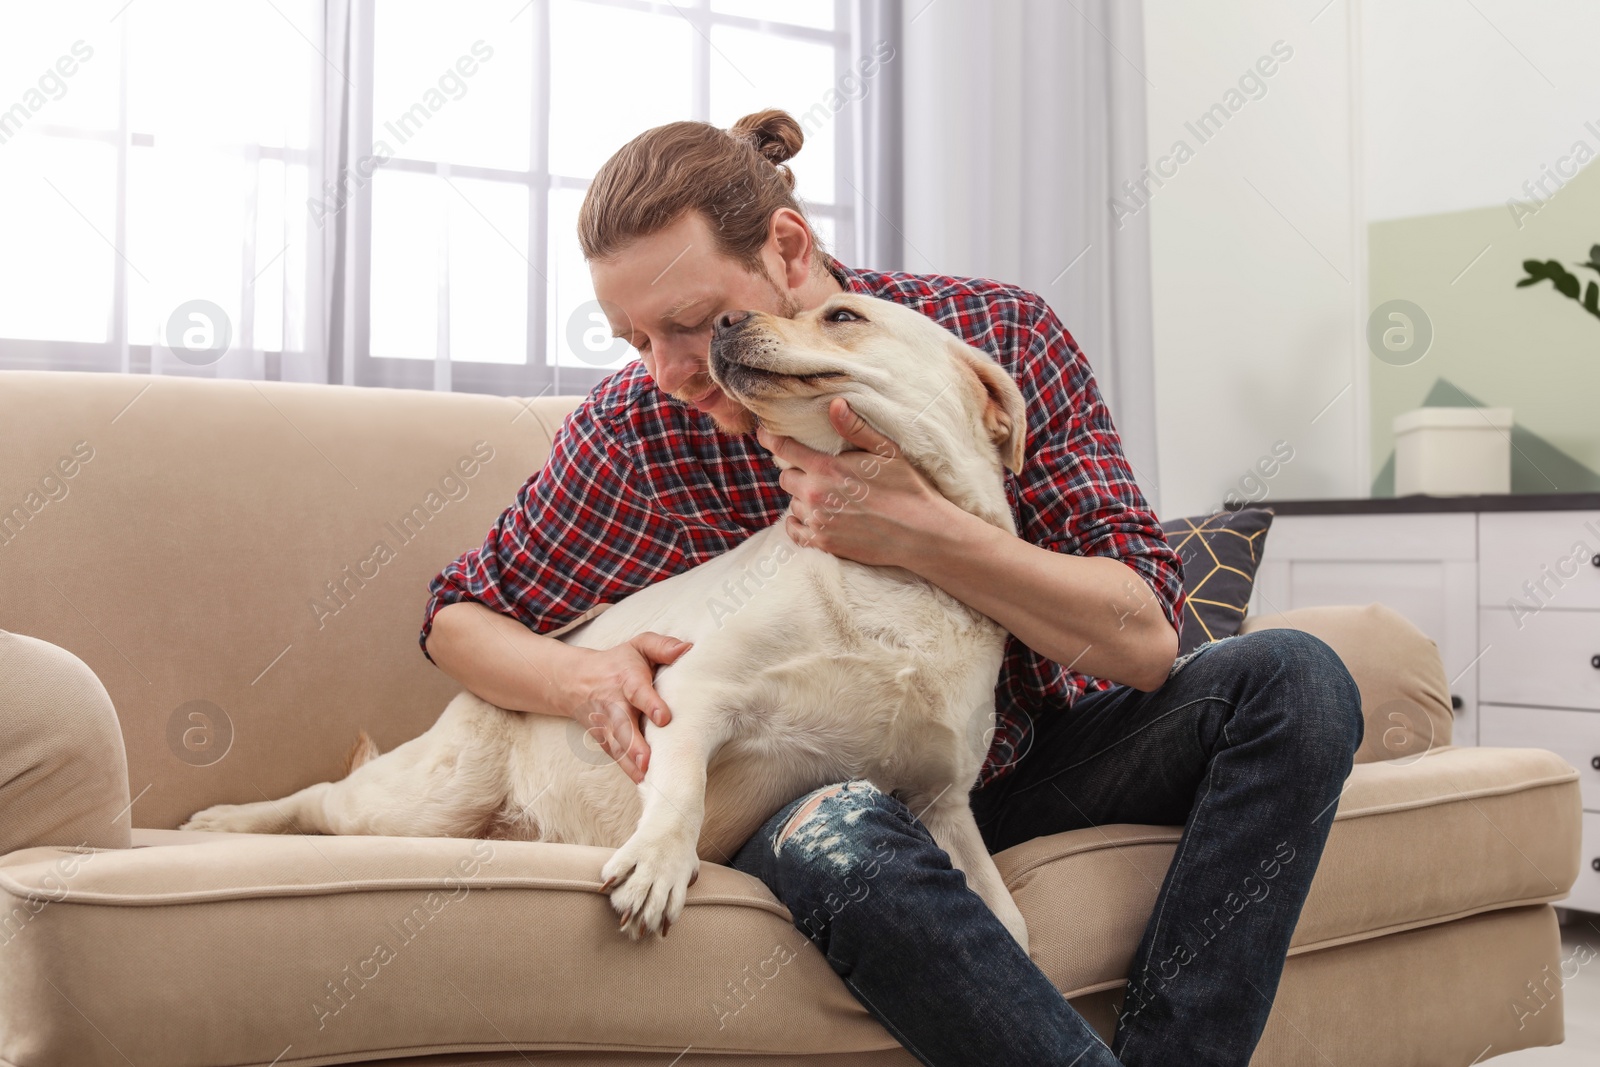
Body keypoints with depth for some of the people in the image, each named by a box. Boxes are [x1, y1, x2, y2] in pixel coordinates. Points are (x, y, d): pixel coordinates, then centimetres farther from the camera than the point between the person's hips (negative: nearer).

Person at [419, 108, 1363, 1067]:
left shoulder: (1002, 334, -13)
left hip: (1031, 744, 2)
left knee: (1292, 679, -21)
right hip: (831, 781, -2)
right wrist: (584, 680, -20)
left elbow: (1147, 641, -17)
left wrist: (920, 532, -32)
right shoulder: (639, 425, -12)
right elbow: (459, 618, 3)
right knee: (840, 844, -38)